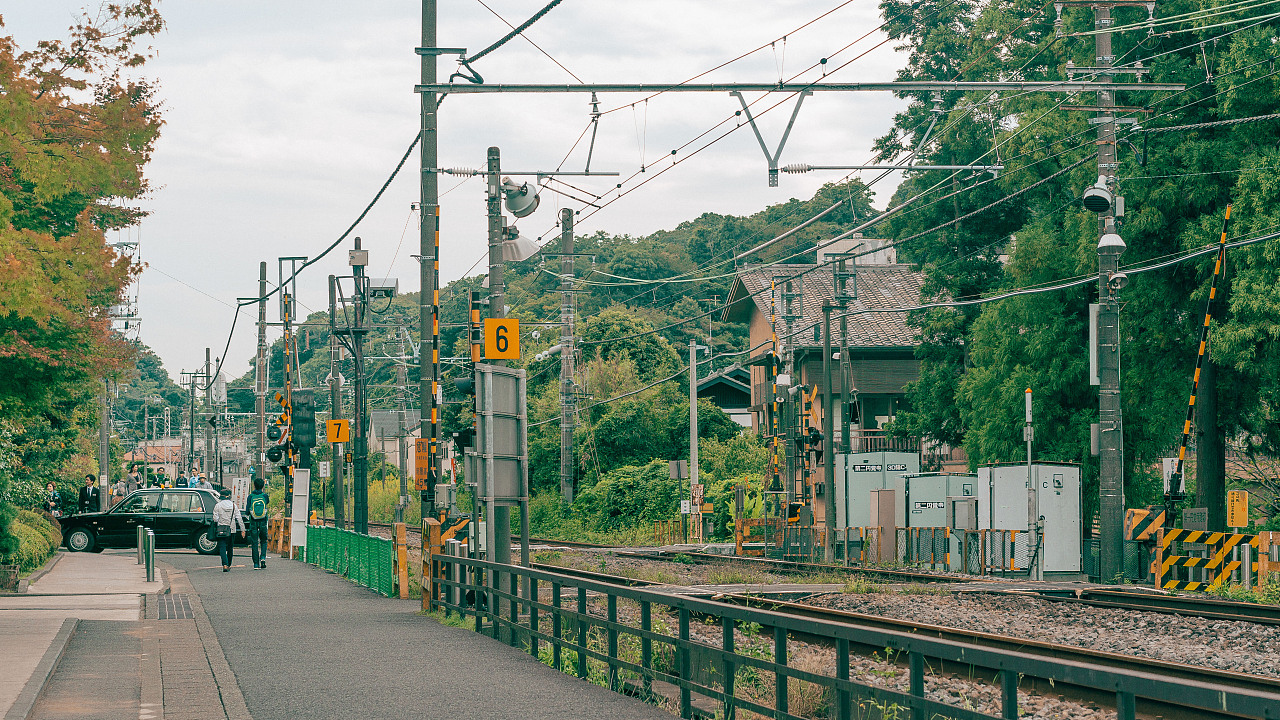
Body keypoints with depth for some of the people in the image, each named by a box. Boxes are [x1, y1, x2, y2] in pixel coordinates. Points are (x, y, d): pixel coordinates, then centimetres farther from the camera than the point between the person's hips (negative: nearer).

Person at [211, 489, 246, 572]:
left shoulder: (217, 506, -4)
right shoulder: (233, 505, 2)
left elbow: (215, 519, -8)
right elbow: (239, 518, 1)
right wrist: (242, 530, 4)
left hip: (221, 530, -2)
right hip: (232, 529, 2)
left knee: (222, 548, -5)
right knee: (230, 548, 15)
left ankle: (225, 565, -22)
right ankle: (229, 565, 23)